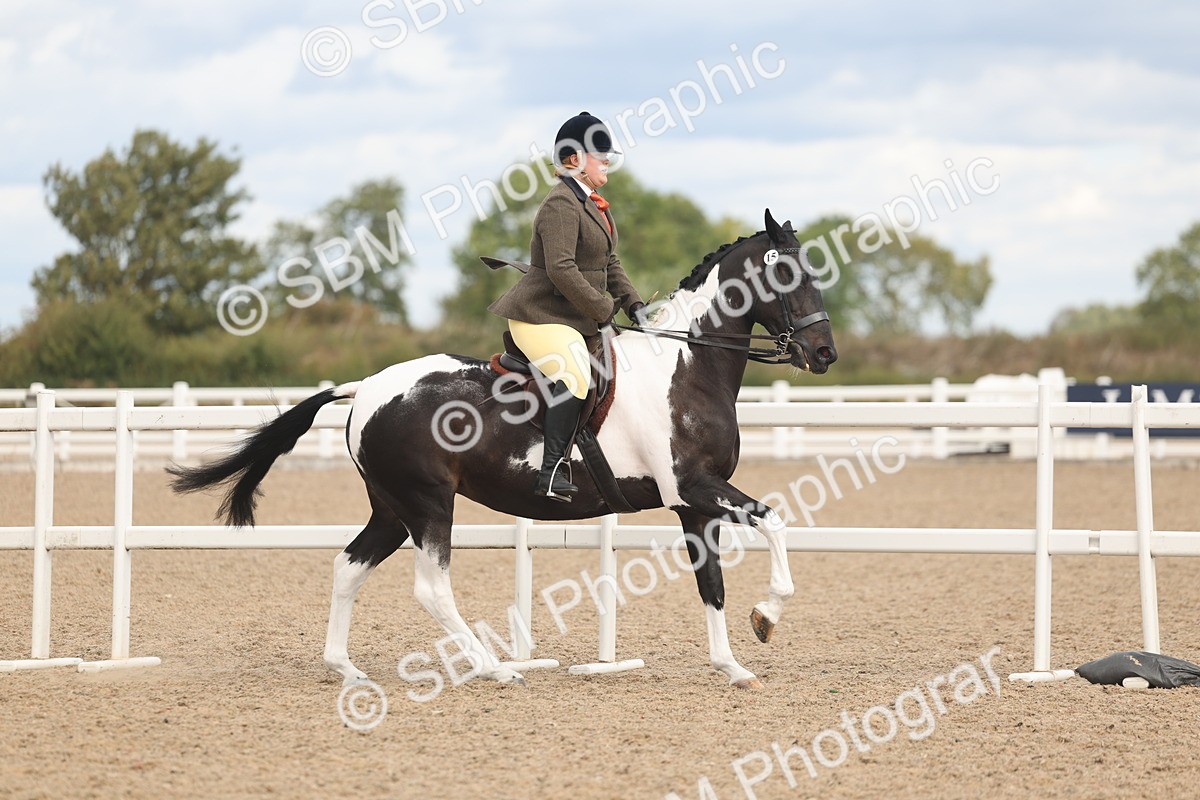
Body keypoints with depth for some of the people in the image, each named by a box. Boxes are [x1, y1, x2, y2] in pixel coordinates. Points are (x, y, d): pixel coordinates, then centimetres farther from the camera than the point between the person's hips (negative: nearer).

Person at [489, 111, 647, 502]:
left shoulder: (593, 205, 18)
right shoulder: (561, 204, -16)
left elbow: (610, 264, 22)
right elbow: (562, 271, -25)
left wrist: (634, 305, 7)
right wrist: (605, 309, -19)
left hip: (574, 318, 11)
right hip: (542, 317, -11)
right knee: (575, 376, -32)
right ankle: (551, 472, -37)